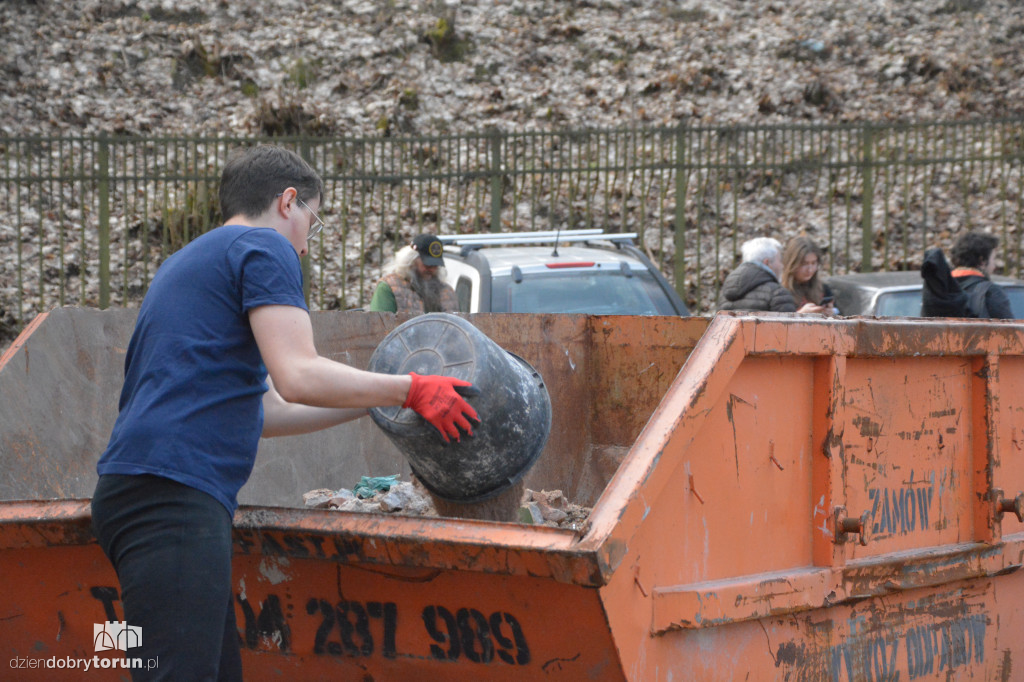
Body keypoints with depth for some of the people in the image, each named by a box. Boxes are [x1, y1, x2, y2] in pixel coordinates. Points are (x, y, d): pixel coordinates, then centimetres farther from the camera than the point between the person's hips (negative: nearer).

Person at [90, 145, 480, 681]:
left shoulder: (187, 264, 31)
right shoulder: (265, 247, 2)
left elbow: (262, 409, 31)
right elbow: (298, 377, -11)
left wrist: (378, 402, 34)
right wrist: (409, 391, 0)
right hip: (174, 492, -10)